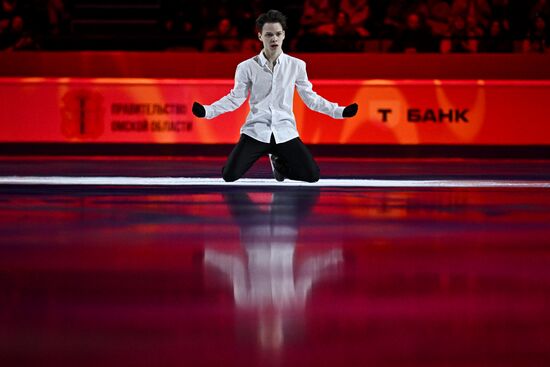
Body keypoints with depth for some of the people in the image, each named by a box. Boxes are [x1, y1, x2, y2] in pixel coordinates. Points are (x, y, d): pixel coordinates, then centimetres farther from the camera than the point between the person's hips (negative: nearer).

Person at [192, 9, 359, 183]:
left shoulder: (296, 65, 0)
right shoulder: (247, 67, -2)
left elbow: (310, 98, 8)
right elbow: (235, 98, 5)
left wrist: (340, 111, 0)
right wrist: (206, 111, -8)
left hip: (285, 132, 1)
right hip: (256, 131, -1)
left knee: (312, 175, -12)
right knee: (229, 175, -16)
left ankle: (279, 161, 20)